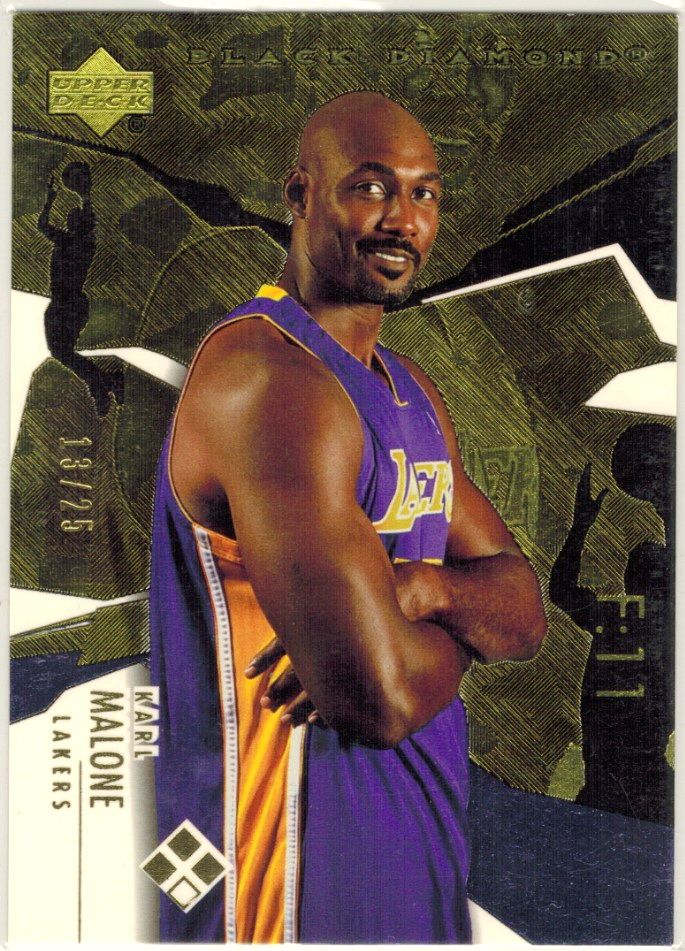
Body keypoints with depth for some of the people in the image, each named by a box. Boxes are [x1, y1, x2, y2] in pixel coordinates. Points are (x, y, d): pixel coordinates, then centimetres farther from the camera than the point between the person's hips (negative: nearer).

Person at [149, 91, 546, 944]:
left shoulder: (410, 392, 8)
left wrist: (427, 587, -17)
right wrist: (463, 625, -7)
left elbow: (526, 614, 5)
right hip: (302, 875, -8)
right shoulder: (269, 376, -22)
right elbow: (381, 695, -29)